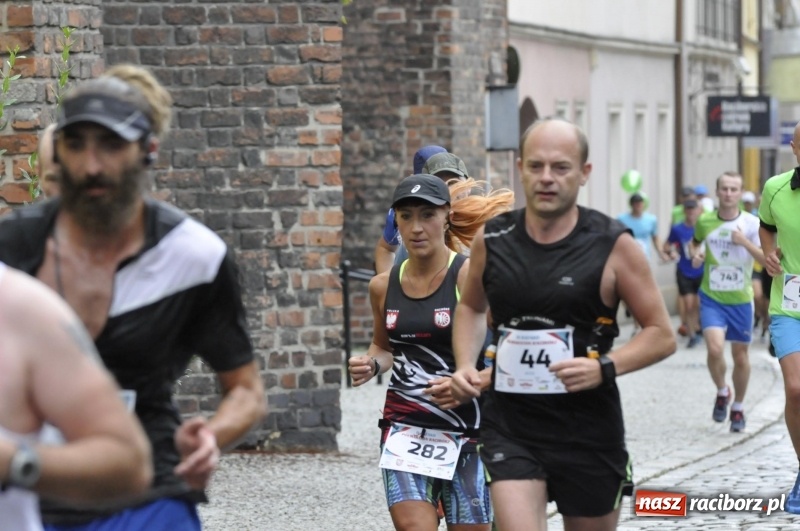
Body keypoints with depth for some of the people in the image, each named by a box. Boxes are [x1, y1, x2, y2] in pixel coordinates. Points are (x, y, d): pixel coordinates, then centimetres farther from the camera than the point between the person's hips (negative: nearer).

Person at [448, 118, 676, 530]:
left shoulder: (613, 246, -7)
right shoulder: (492, 240, 2)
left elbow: (661, 335, -3)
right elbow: (471, 307, 22)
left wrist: (603, 368, -19)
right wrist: (465, 366, 3)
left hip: (588, 430, -1)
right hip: (510, 428, 1)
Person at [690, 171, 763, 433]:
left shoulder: (752, 224, -7)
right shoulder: (704, 221, -2)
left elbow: (768, 259, -12)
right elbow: (695, 242, 20)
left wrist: (745, 242, -25)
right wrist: (695, 255, -2)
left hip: (740, 299, 0)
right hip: (712, 297, 0)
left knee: (740, 356, 9)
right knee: (715, 348, -19)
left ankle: (738, 408, 30)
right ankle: (722, 392, 10)